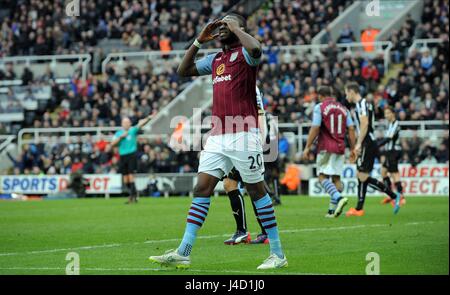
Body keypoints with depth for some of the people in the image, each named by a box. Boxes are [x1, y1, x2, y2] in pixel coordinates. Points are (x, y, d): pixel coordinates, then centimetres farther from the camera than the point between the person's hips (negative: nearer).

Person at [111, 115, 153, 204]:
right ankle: (131, 194, 16)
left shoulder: (133, 130, 2)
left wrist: (148, 118, -31)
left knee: (130, 175, -13)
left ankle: (133, 194, -13)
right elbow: (112, 144, 3)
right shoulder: (118, 133, 11)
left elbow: (140, 124, -15)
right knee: (125, 176, 5)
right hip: (122, 156, 4)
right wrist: (121, 137, -7)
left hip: (132, 155, -4)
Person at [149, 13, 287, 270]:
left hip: (243, 134, -7)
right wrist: (199, 41, 14)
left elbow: (255, 49, -27)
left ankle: (278, 254, 7)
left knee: (257, 190, -1)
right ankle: (183, 253, 2)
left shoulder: (244, 53, -3)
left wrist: (236, 28, -11)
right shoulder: (215, 59, 19)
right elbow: (184, 70, 24)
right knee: (202, 189, 2)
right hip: (217, 137, 7)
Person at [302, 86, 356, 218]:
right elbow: (351, 129, 8)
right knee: (336, 177, 7)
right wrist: (353, 149, 12)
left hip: (326, 147, -5)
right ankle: (333, 209, 3)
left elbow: (315, 129, -9)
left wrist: (307, 147, -5)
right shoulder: (343, 108, 12)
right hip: (340, 148, 5)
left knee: (323, 176, -5)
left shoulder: (320, 107, -3)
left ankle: (339, 198, -28)